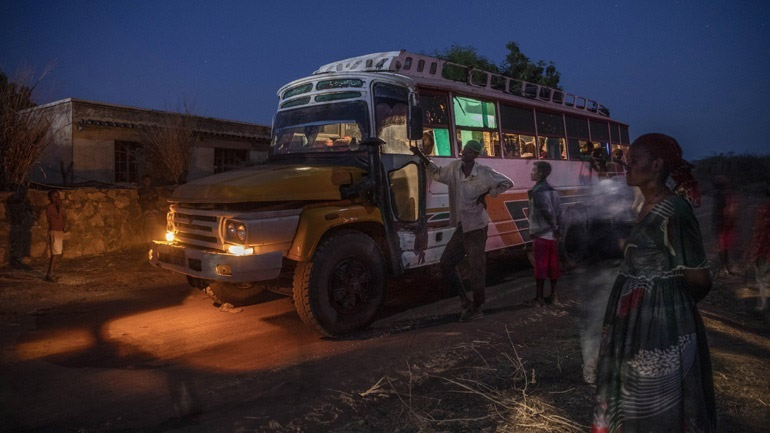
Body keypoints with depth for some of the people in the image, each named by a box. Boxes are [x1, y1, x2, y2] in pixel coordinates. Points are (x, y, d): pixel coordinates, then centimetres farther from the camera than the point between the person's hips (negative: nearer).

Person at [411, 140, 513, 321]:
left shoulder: (484, 173, -12)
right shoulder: (455, 167, 2)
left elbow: (507, 183, -3)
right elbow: (438, 173, 18)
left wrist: (487, 194, -9)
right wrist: (421, 156, 10)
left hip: (476, 228, -6)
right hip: (461, 227, 7)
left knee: (477, 269, 1)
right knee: (446, 262, 8)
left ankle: (476, 309, 15)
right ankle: (464, 300, 22)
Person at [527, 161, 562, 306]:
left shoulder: (538, 191, -15)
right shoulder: (552, 189, 11)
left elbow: (547, 212, -24)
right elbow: (558, 211, 10)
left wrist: (554, 227, -14)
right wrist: (555, 229, 11)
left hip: (540, 235, -8)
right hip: (552, 235, 8)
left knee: (540, 266, -1)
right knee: (553, 265, 12)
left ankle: (539, 297, 6)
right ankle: (553, 295, 19)